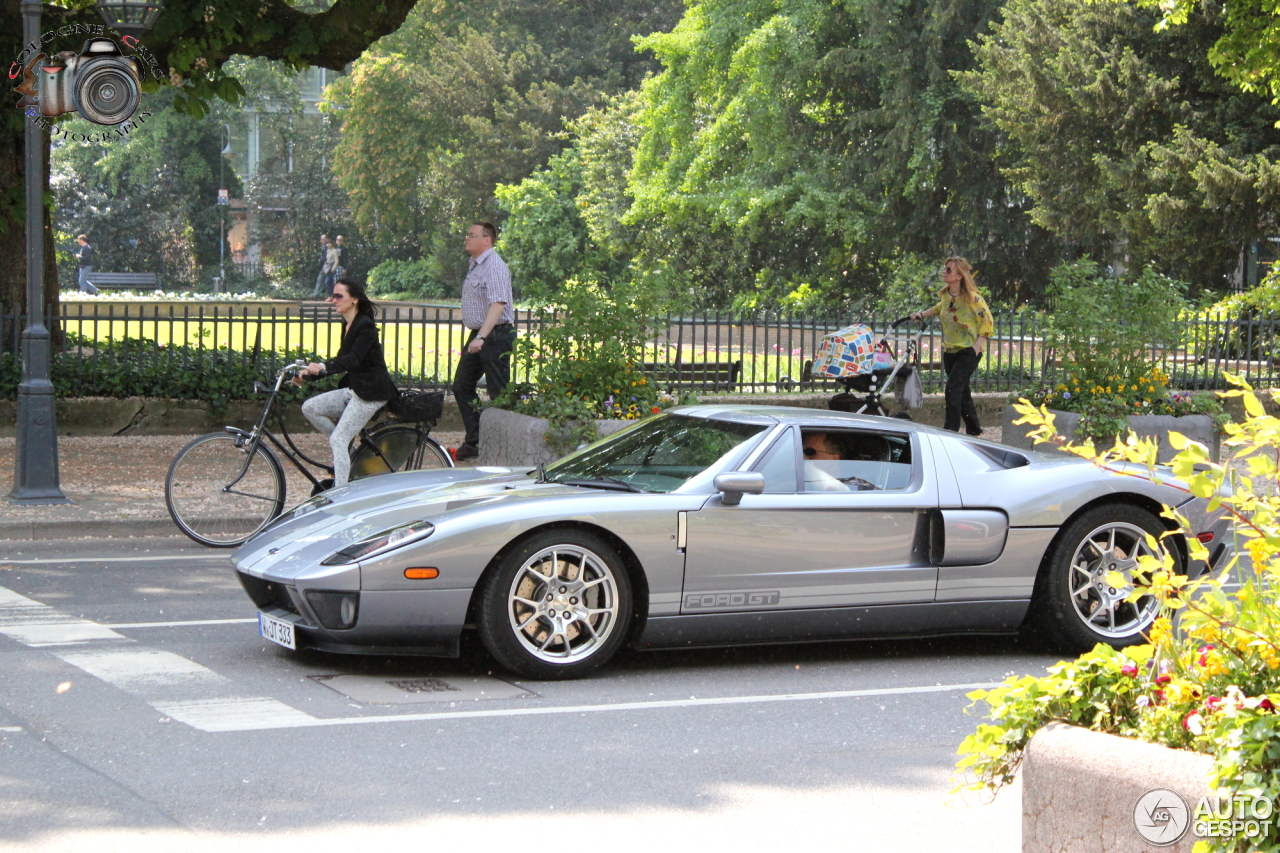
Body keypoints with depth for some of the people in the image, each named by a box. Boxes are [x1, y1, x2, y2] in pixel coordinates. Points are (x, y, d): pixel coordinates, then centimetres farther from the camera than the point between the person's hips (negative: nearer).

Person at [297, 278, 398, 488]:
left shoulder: (365, 326, -17)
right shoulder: (347, 325, 11)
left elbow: (353, 359, -29)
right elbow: (343, 359, 17)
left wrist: (322, 367, -42)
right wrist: (308, 375, 11)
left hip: (371, 392, -9)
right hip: (354, 388, 9)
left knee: (338, 440, -15)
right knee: (309, 407, -3)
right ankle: (345, 448, 9)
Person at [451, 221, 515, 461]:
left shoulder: (494, 267, -17)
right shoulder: (474, 265, 16)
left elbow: (497, 305, -26)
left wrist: (481, 337, -34)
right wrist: (476, 337, 18)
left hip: (495, 335, -11)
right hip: (477, 335, 11)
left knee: (498, 394, -6)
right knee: (462, 387, 10)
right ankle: (473, 441, 15)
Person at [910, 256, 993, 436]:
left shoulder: (973, 298, -16)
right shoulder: (945, 295, 3)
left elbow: (987, 320, -8)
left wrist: (978, 344, -14)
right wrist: (922, 315, 15)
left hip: (969, 351, -7)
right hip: (950, 351, 7)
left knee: (953, 387, -17)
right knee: (962, 391, 12)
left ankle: (950, 431, -13)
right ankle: (973, 430, 25)